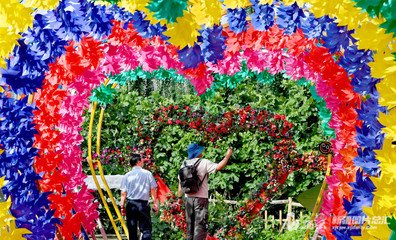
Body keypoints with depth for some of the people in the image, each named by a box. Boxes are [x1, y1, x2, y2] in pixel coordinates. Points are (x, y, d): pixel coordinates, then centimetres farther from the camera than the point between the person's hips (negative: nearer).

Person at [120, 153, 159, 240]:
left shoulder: (127, 176, 4)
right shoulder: (147, 174, 1)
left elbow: (123, 193, 1)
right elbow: (153, 189, 0)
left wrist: (122, 206, 6)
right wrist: (155, 203, 6)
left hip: (130, 204, 2)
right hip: (143, 204, -2)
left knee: (132, 230, 7)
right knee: (146, 229, 0)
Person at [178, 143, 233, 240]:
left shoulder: (184, 164, 8)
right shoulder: (204, 163, -10)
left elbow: (180, 182, 10)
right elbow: (219, 167, -21)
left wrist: (179, 197, 16)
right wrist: (227, 155, -8)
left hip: (189, 198, 6)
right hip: (201, 199, -6)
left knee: (190, 225, 15)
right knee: (200, 225, -4)